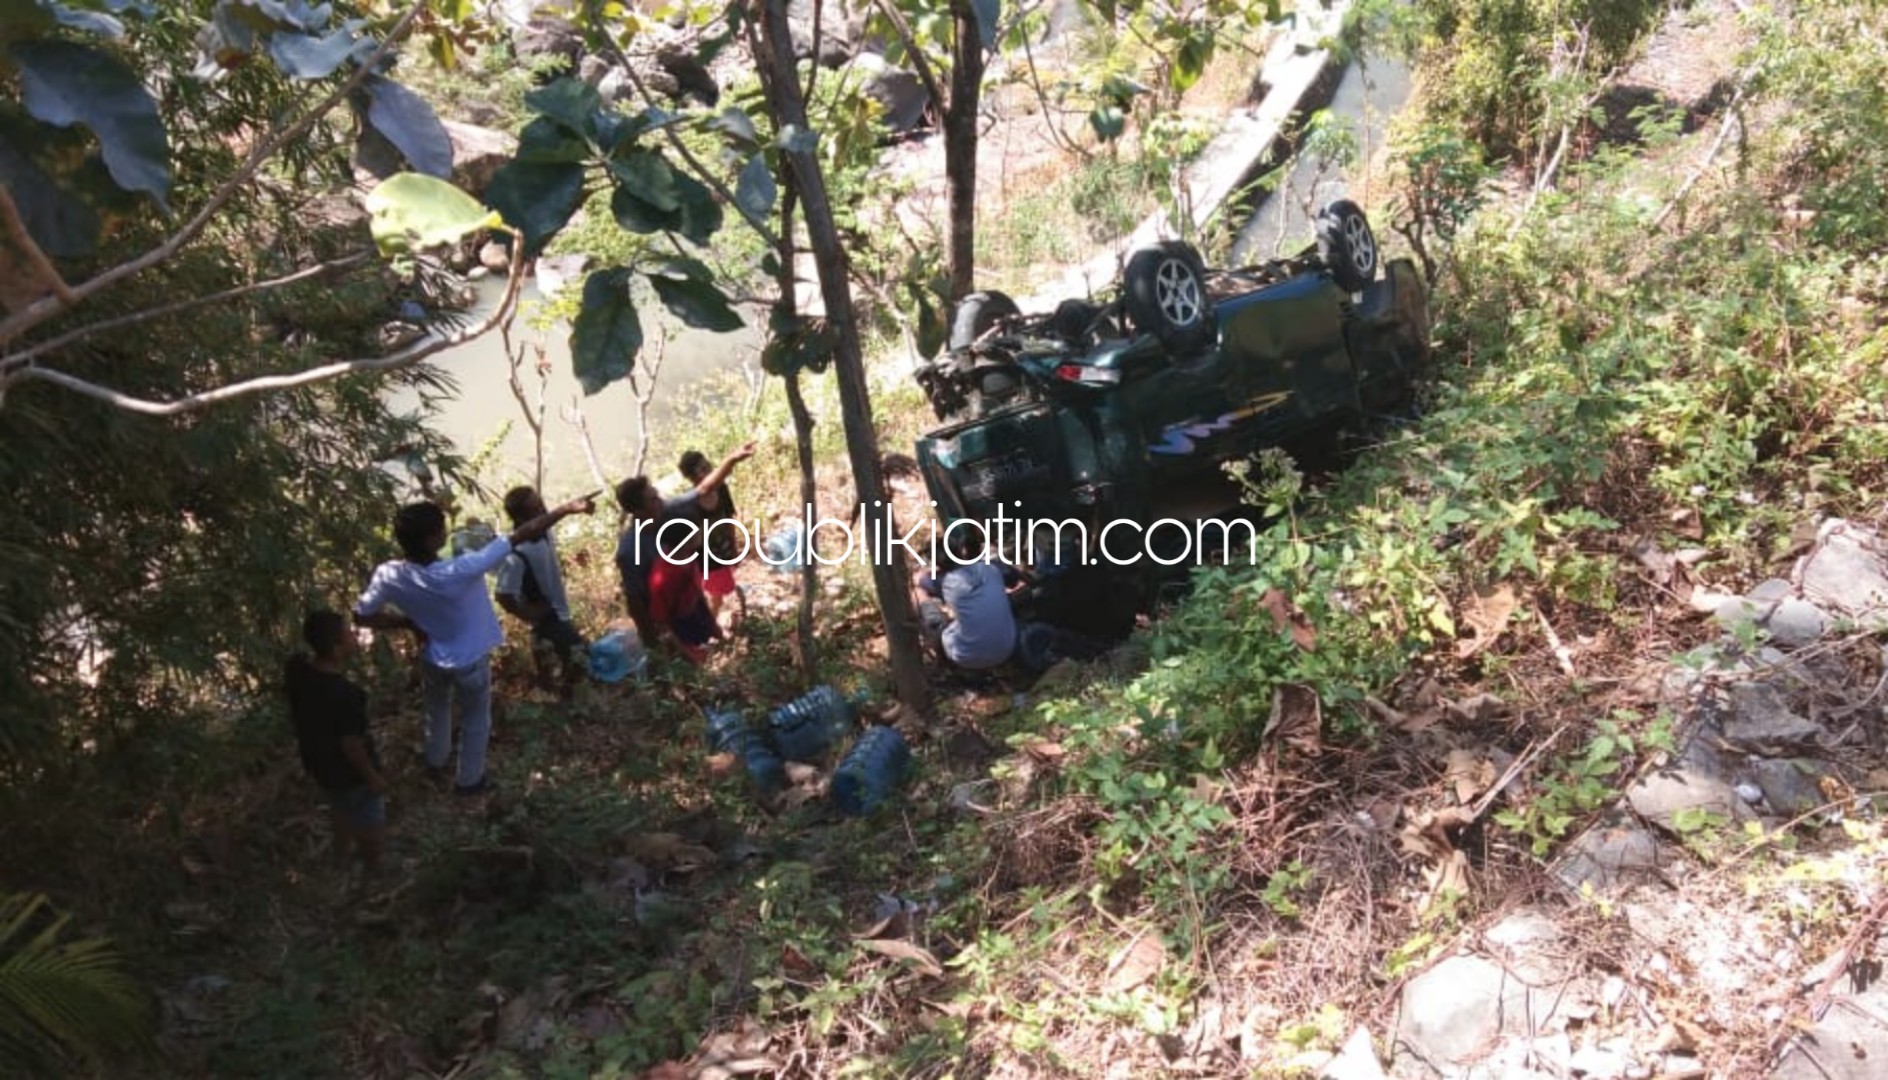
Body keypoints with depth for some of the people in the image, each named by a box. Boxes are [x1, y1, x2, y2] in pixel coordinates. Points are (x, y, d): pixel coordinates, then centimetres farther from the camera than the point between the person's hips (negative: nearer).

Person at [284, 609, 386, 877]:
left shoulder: (296, 666, -19)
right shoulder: (345, 695, -41)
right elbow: (351, 745, -26)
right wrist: (373, 776, -11)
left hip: (317, 761, 7)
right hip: (349, 774, -7)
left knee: (343, 812, 35)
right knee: (368, 825, 22)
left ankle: (342, 859, 59)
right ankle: (373, 869, 47)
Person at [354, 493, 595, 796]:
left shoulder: (388, 576, -26)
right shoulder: (461, 571, -39)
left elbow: (362, 616, -11)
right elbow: (520, 536, -36)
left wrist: (410, 622, -1)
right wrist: (567, 509, -32)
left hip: (432, 659, 4)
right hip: (470, 661, -4)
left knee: (437, 710, 34)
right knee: (475, 720, 24)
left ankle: (436, 761, 58)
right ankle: (470, 780, 43)